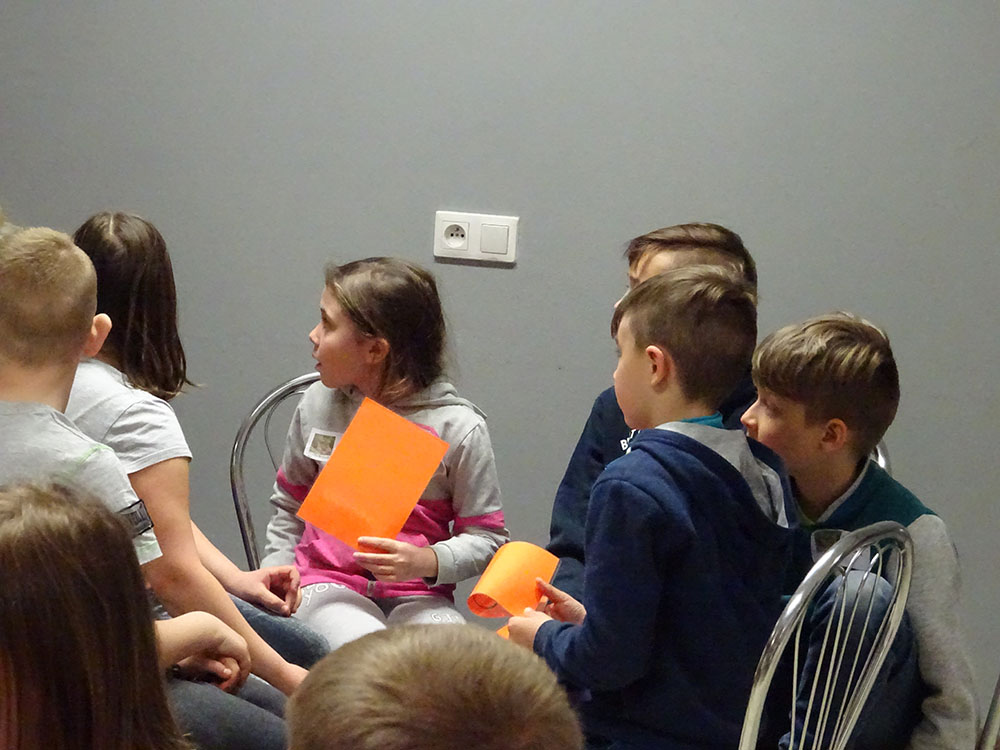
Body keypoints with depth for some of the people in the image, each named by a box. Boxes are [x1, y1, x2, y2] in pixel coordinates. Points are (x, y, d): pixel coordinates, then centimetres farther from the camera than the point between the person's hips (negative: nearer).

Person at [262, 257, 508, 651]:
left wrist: (427, 562, -18)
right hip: (327, 584, 1)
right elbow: (288, 507, 22)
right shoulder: (317, 405, 8)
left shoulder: (459, 427, -4)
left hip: (417, 595, -1)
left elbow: (487, 537, 0)